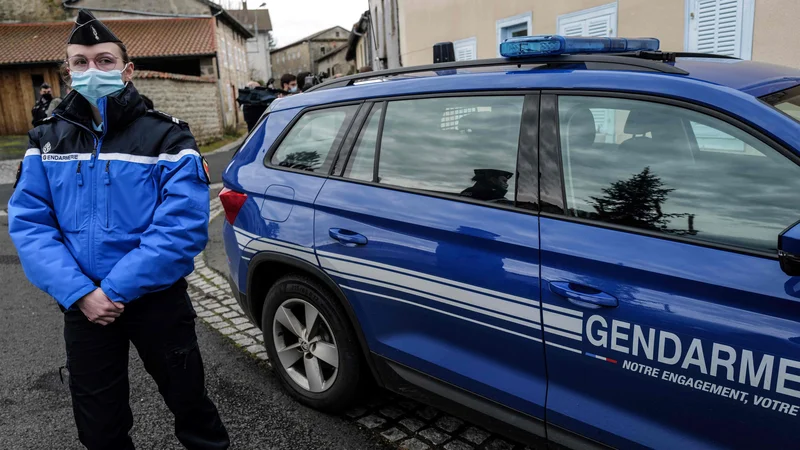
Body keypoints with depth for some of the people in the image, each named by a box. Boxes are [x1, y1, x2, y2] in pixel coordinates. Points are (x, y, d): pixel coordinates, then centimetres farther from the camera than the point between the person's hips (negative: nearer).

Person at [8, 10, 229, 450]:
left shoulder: (166, 138, -9)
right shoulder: (46, 141, 3)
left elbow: (182, 228, -19)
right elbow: (28, 223, -4)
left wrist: (115, 290, -20)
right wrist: (79, 293, -17)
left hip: (157, 300, -3)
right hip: (82, 306, 3)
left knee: (188, 399, 13)